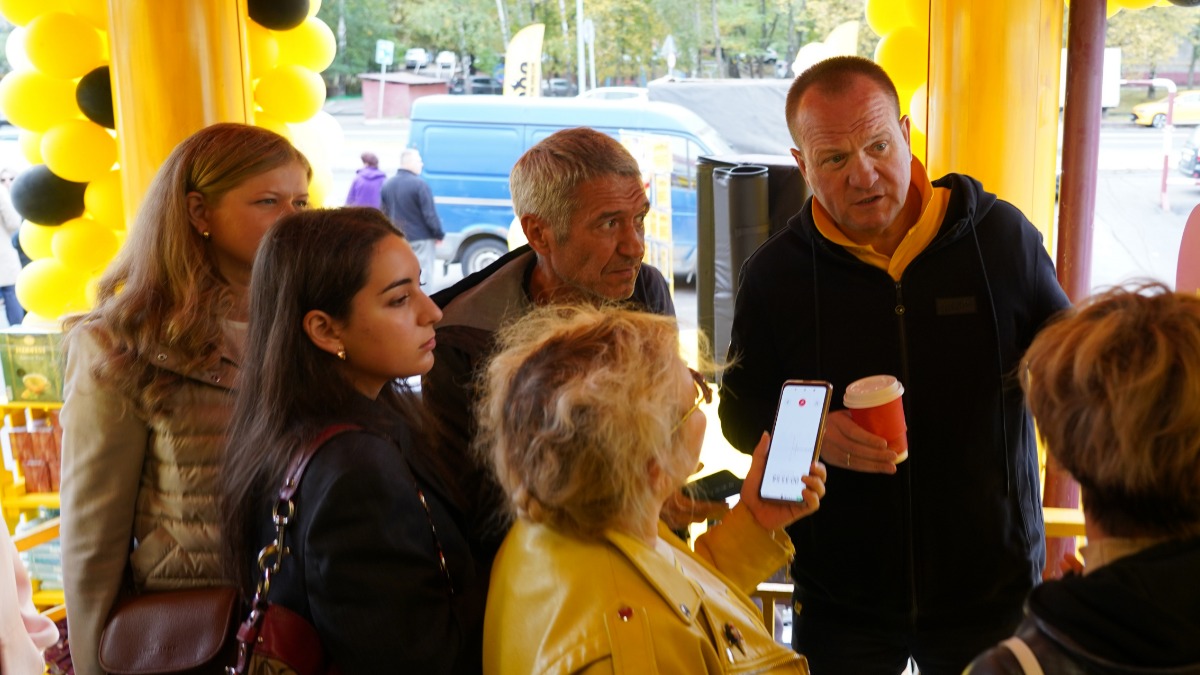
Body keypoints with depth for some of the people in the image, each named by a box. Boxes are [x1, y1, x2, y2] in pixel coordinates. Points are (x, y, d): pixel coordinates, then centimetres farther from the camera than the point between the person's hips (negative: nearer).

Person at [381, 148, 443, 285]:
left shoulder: (387, 185, 8)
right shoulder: (420, 185, -17)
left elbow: (384, 214, 15)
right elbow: (430, 214, -16)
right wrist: (439, 234, -4)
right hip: (420, 239, -7)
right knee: (422, 279, -4)